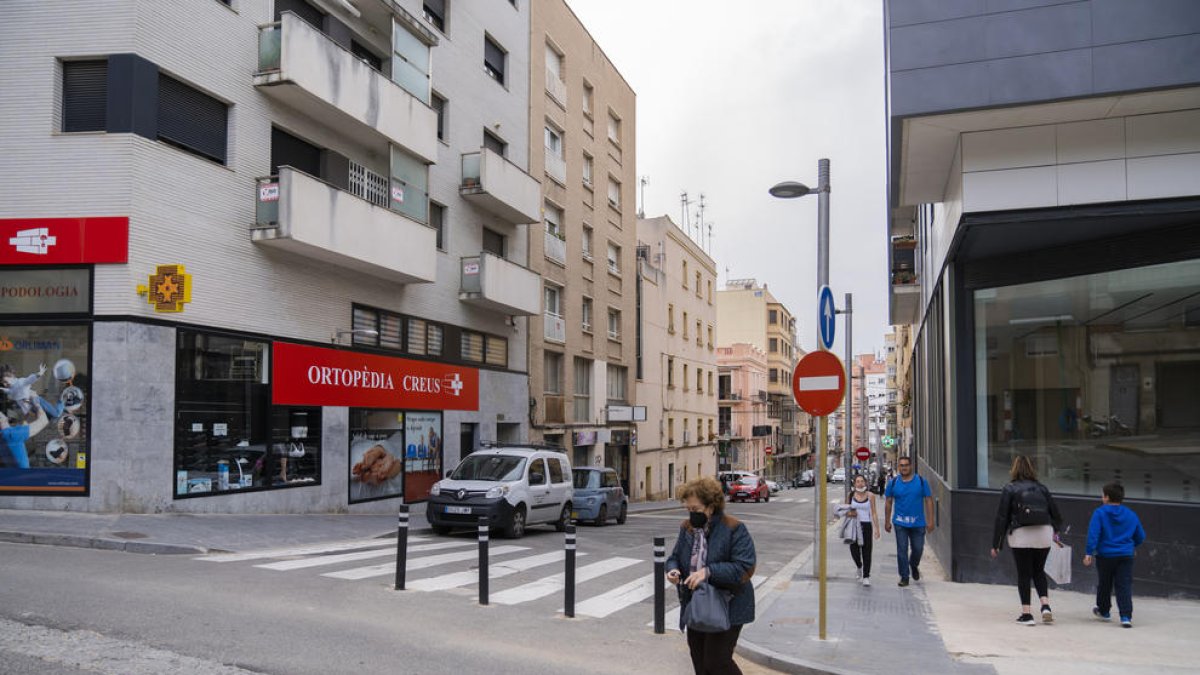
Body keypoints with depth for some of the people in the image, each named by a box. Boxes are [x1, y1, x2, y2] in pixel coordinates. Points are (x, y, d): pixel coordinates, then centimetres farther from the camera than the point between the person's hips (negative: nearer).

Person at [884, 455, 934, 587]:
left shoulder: (921, 481, -1)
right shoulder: (893, 482, 1)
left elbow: (928, 500, 0)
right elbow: (888, 502, 7)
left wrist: (930, 521, -4)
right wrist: (887, 521, 6)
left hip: (918, 523, 0)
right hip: (900, 523, 0)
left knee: (918, 549, 7)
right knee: (902, 551, -1)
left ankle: (914, 566, 38)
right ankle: (904, 577, 10)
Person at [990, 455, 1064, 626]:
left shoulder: (1009, 489, 0)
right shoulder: (1042, 488, 9)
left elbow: (1001, 517, -3)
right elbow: (1055, 513, 12)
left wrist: (995, 544, 0)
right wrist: (1055, 532, 32)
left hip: (1021, 535, -3)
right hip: (1044, 534, 3)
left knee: (1023, 574, 6)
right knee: (1039, 571, 19)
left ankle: (1027, 614, 4)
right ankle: (1046, 605, 4)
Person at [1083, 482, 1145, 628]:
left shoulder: (1100, 513, -8)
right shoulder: (1131, 515, 5)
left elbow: (1093, 534, -17)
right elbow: (1141, 536, 14)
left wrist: (1089, 553, -16)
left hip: (1105, 556, -2)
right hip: (1126, 556, 2)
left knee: (1104, 585, 15)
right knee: (1124, 586, 0)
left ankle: (1103, 611, 32)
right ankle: (1126, 616, -13)